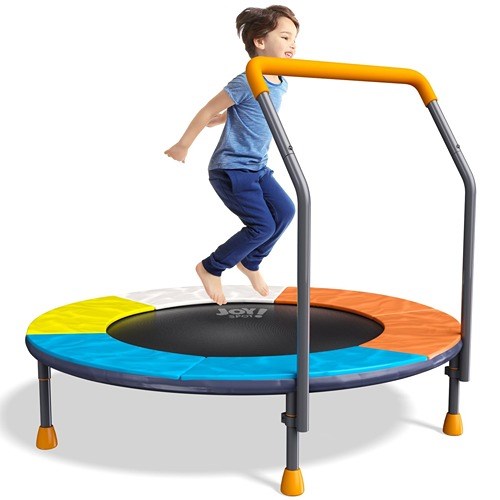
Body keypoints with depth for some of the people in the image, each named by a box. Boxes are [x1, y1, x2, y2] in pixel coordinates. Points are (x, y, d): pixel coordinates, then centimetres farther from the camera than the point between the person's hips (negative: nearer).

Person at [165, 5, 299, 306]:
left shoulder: (281, 85, 6)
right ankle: (210, 268, 7)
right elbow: (210, 111, -12)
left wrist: (214, 121, 28)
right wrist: (183, 146, -4)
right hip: (230, 168, -8)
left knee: (285, 211, 0)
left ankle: (250, 263, 22)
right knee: (263, 225, -12)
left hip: (257, 168, 8)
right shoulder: (246, 83, -20)